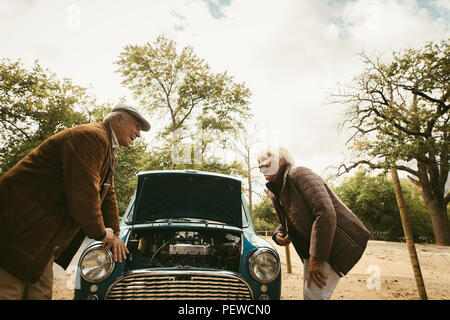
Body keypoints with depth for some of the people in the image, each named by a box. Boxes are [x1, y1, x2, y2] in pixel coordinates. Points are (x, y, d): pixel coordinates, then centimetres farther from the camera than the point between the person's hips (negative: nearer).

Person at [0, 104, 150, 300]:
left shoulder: (108, 150, 15)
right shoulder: (91, 137, -20)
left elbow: (108, 195, 17)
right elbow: (82, 195, -27)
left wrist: (113, 234, 12)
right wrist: (100, 233, -11)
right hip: (17, 229, -10)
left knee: (41, 293, 14)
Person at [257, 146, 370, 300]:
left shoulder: (299, 174, -18)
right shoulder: (275, 192, 9)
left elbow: (326, 214, -28)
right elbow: (287, 223, 23)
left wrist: (316, 258, -26)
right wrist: (278, 235, -1)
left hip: (337, 241, -9)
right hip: (310, 247, 9)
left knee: (314, 293, -17)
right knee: (308, 294, 13)